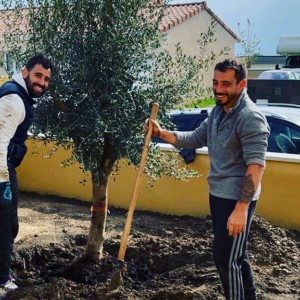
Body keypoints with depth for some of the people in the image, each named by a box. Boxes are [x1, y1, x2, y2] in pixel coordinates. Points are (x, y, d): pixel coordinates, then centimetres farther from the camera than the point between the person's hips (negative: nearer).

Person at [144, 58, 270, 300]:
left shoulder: (251, 118, -21)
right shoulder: (218, 111, 9)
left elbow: (256, 166, -26)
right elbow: (196, 139, 15)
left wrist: (241, 209, -29)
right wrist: (161, 133, 3)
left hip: (237, 198, -9)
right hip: (217, 194, 9)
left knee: (225, 258, -2)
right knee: (236, 255, 21)